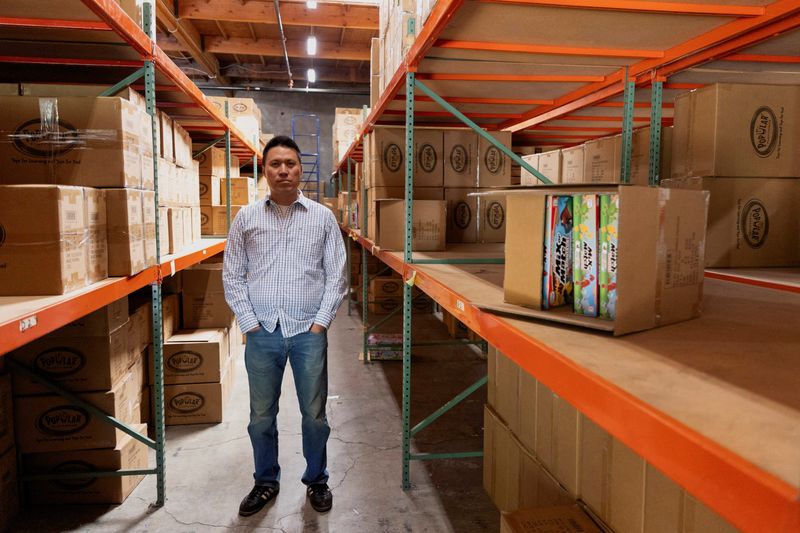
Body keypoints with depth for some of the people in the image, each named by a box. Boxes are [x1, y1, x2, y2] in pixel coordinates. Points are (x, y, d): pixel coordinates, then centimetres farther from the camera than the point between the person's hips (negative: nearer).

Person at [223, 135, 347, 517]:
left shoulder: (323, 217, 3)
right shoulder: (246, 218, 4)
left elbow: (336, 275, 3)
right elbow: (232, 275, 6)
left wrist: (320, 322, -5)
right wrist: (249, 323, -2)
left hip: (309, 332, 0)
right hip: (262, 332, 1)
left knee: (314, 414, 9)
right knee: (261, 416, 12)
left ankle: (317, 481, 30)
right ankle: (266, 481, 32)